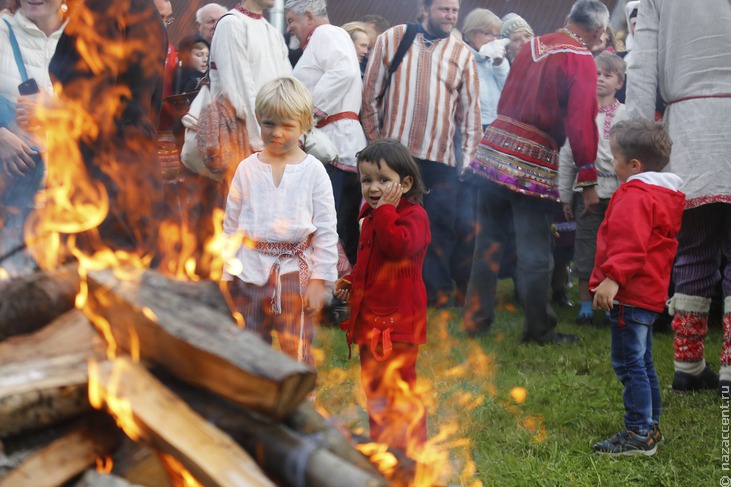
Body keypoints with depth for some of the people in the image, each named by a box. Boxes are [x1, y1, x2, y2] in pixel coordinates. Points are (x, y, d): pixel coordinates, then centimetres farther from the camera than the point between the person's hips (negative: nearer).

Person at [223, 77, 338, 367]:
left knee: (296, 350, -1)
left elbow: (326, 230, -2)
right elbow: (231, 225, 9)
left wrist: (319, 280, -6)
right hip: (250, 271, 3)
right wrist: (225, 275, 7)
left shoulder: (313, 171, -2)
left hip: (293, 270, -3)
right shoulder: (247, 168, 4)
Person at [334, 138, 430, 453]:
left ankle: (412, 449, 8)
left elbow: (398, 246, -34)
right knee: (372, 384, 19)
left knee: (399, 385, -3)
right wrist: (350, 282, 10)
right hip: (369, 317, 9)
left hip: (398, 318, -9)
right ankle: (380, 441, 33)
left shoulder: (413, 215, -13)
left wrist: (386, 210, -26)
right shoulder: (371, 217, 13)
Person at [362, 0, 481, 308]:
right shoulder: (391, 40, 4)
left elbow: (470, 109, 9)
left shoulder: (462, 54, 7)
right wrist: (374, 141, 3)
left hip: (441, 156, 1)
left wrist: (468, 157, 6)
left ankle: (438, 289, 11)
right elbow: (370, 92, 6)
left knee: (441, 224, -1)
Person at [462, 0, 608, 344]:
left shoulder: (532, 45, 13)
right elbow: (582, 124, -13)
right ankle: (539, 330, 10)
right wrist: (588, 182, -9)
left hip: (494, 150, 6)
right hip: (533, 165, -6)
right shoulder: (582, 61, -7)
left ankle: (476, 320, 19)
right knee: (534, 252, 1)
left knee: (488, 242, 12)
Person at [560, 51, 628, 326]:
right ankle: (585, 305, 14)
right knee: (586, 246, 4)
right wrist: (565, 196, 6)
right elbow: (566, 155, 6)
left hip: (618, 191, 0)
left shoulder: (625, 115, 3)